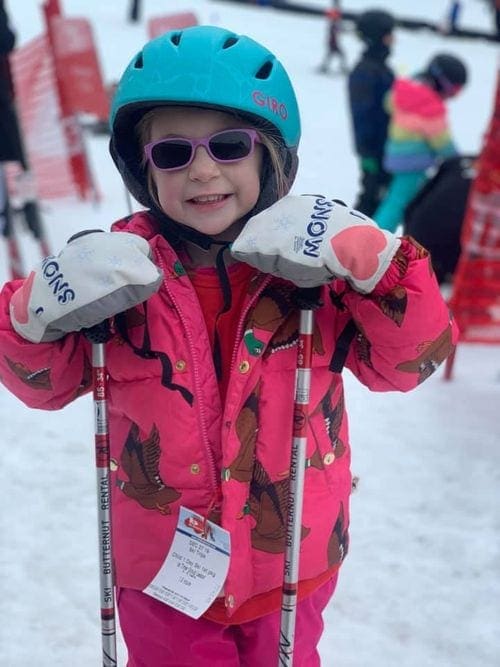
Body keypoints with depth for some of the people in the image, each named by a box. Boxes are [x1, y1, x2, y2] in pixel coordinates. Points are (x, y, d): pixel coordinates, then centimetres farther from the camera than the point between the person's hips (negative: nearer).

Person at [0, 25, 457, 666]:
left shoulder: (317, 262, -12)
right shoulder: (119, 271, -11)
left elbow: (406, 360, -13)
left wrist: (374, 265, -30)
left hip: (289, 565, 0)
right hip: (160, 566, 0)